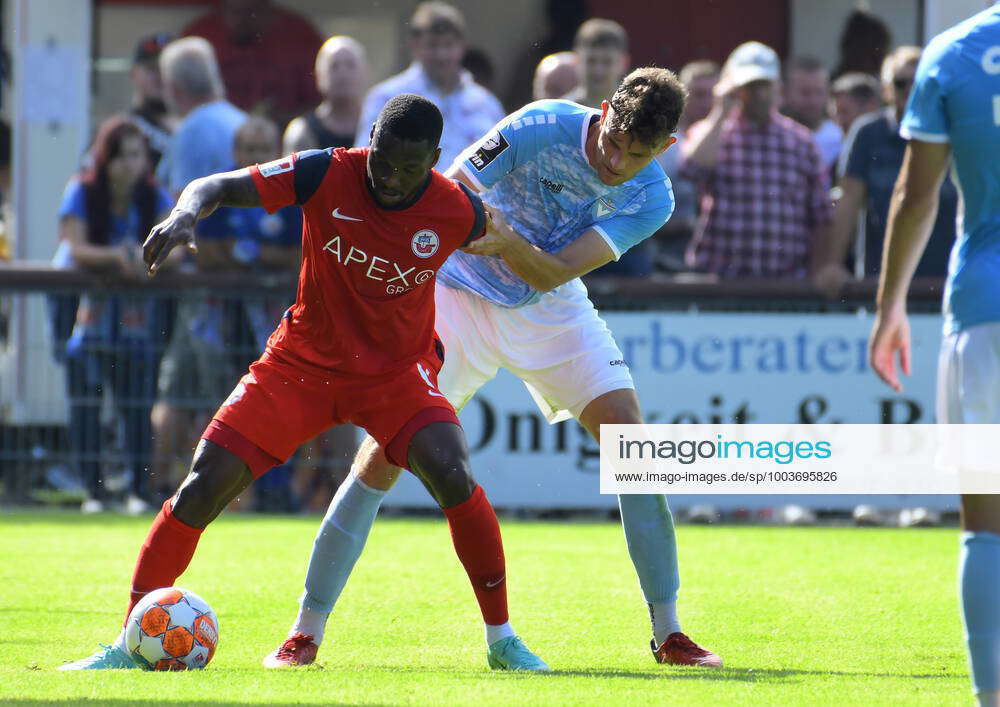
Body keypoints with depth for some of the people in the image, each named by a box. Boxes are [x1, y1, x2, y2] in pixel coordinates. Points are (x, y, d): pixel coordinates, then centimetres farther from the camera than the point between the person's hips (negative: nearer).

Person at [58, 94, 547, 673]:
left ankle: (502, 640, -8)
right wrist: (186, 213, -40)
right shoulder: (328, 175, -18)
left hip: (398, 370, 0)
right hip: (304, 360, 1)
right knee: (203, 489, -10)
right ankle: (131, 645, 3)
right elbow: (215, 188, -19)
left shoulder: (458, 211, -15)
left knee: (453, 479, -26)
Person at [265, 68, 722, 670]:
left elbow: (552, 275, -26)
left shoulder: (650, 199, -15)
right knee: (384, 455, -12)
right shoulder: (545, 128, -24)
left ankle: (668, 632, 1)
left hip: (551, 308, 3)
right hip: (458, 297, -3)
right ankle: (306, 633, -4)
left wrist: (507, 241, -45)